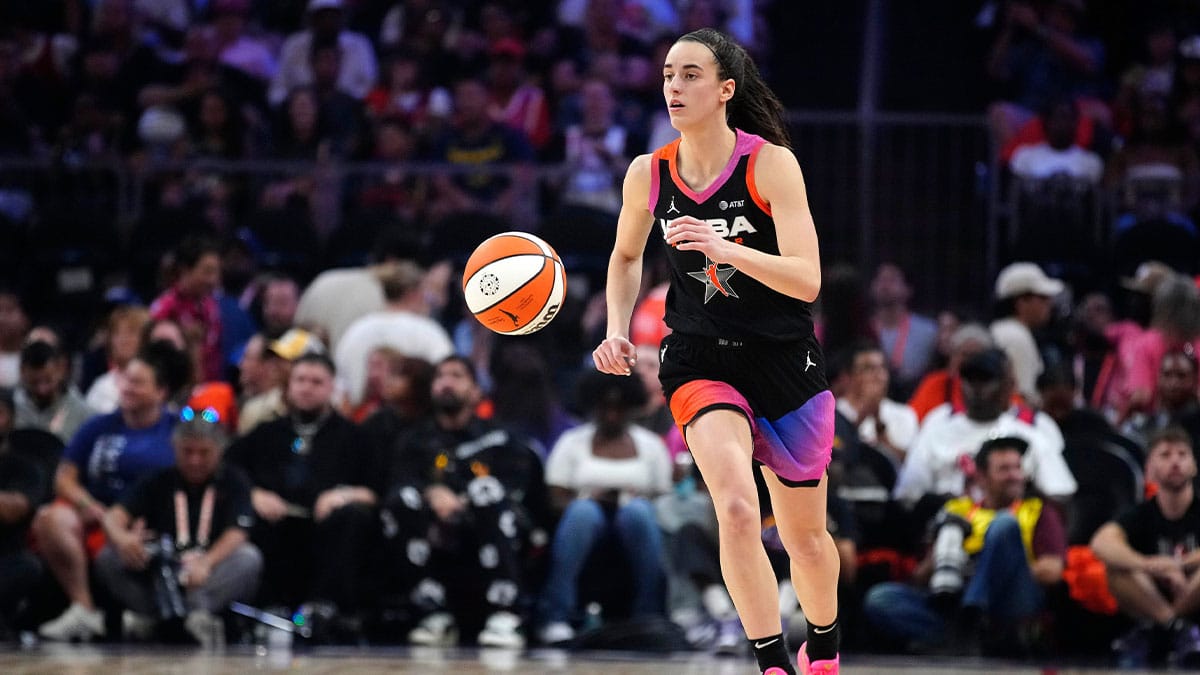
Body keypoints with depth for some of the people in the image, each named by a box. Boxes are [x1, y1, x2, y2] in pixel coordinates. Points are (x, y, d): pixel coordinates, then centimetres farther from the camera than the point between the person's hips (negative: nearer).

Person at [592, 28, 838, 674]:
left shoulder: (771, 164, -15)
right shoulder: (647, 175, -4)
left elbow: (807, 280, -22)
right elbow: (626, 257, 17)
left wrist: (727, 250, -36)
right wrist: (617, 330, 1)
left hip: (783, 359, -1)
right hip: (699, 360, 1)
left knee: (804, 535, 14)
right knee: (736, 506, -26)